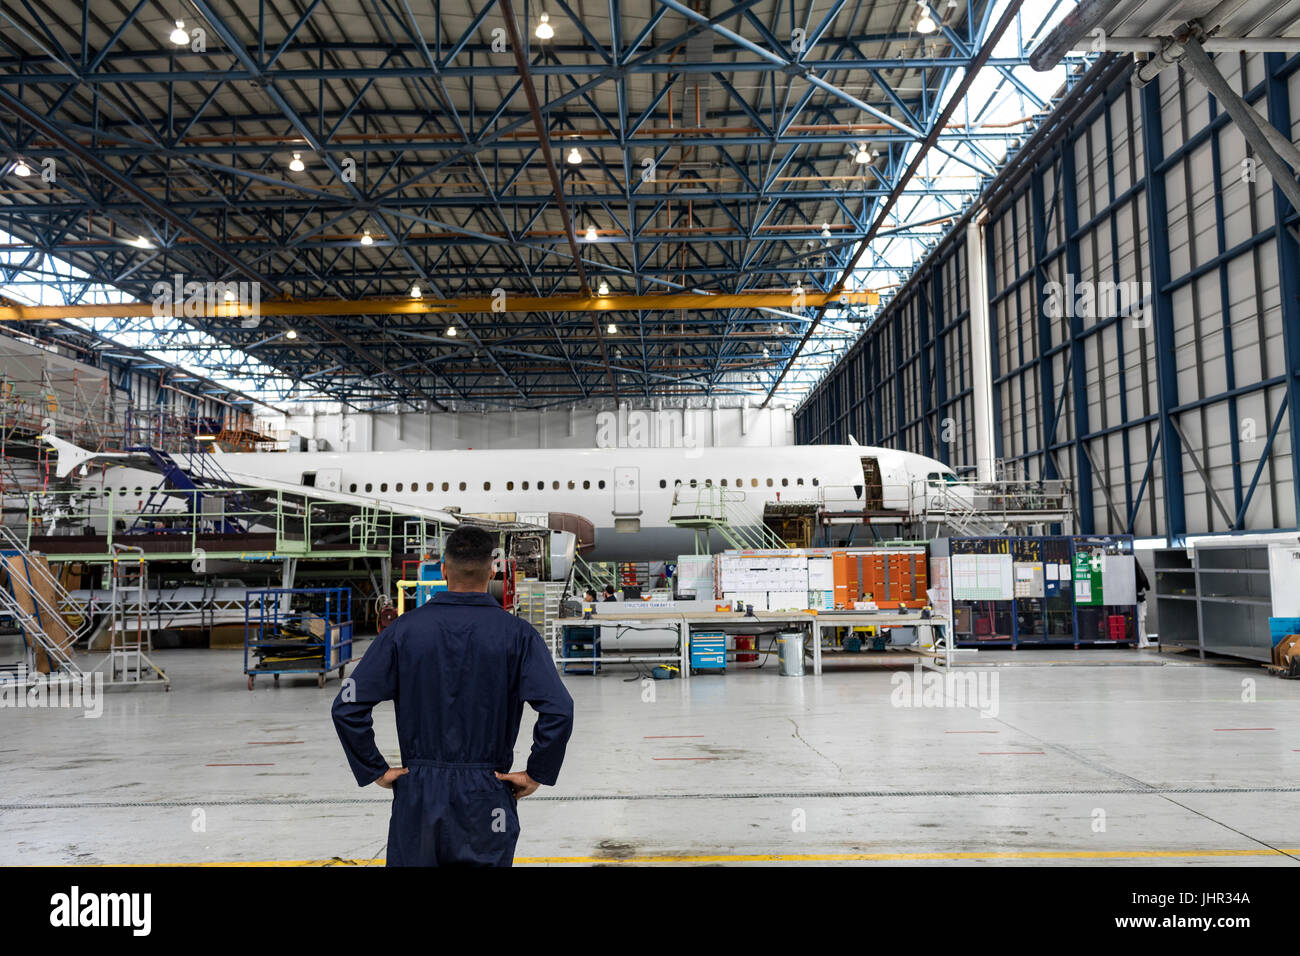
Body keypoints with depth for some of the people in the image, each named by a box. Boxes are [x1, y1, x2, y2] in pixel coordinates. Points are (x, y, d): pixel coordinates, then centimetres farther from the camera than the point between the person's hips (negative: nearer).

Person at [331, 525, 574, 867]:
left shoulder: (404, 630, -3)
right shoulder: (516, 633, -7)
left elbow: (347, 706, -6)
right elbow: (558, 711, -17)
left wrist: (376, 771, 3)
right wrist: (536, 774, -5)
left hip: (417, 797, 1)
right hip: (487, 801, -1)